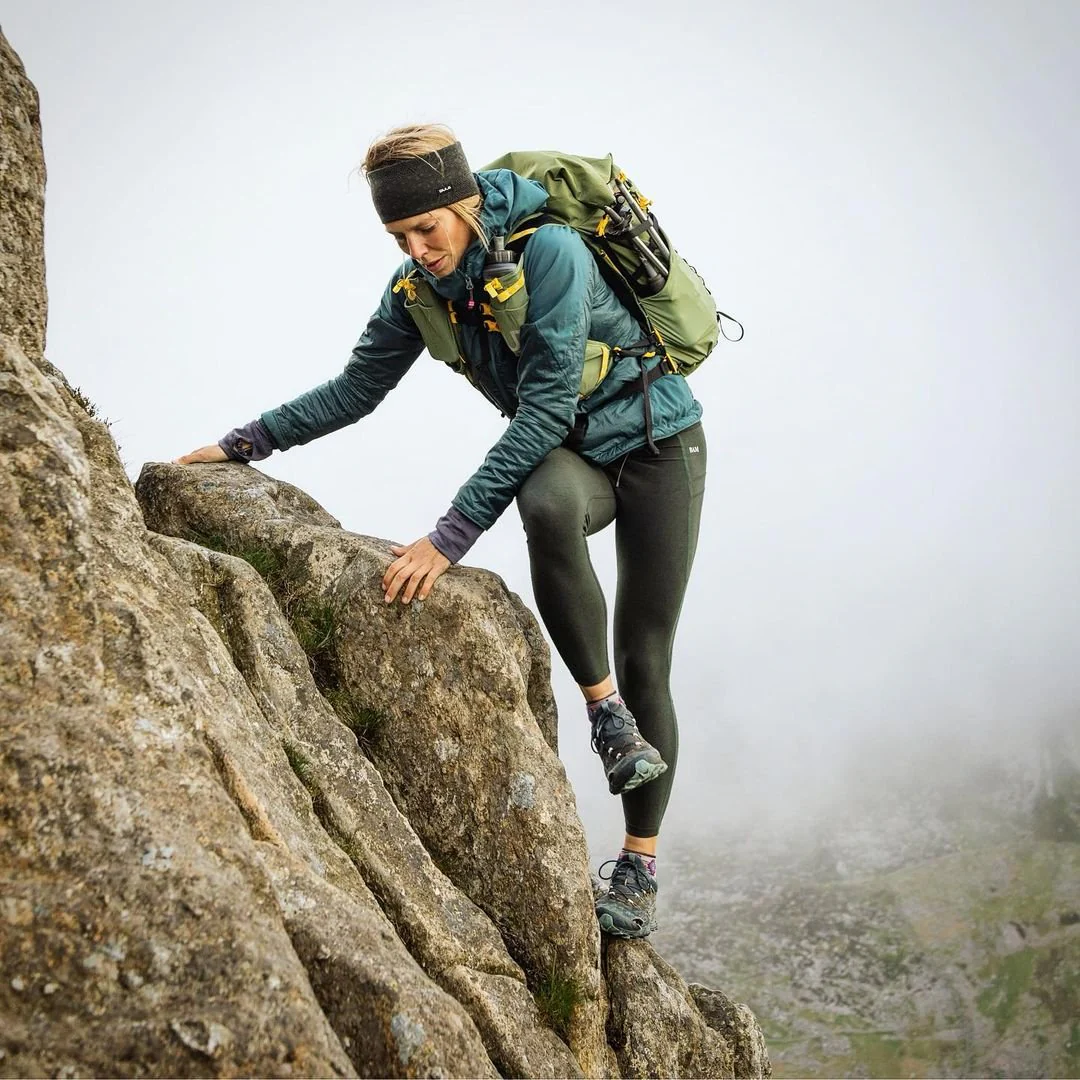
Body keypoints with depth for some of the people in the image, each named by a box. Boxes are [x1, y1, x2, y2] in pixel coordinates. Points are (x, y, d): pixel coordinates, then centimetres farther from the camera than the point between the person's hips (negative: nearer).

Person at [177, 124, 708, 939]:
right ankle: (606, 712, -18)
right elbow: (355, 389, 5)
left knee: (645, 660, -7)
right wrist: (243, 444, -3)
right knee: (547, 506, -35)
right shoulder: (420, 286, -6)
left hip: (655, 445, -4)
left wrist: (451, 535, -36)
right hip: (572, 453, 4)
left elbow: (546, 405, -32)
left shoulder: (548, 251, -27)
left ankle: (639, 869, 8)